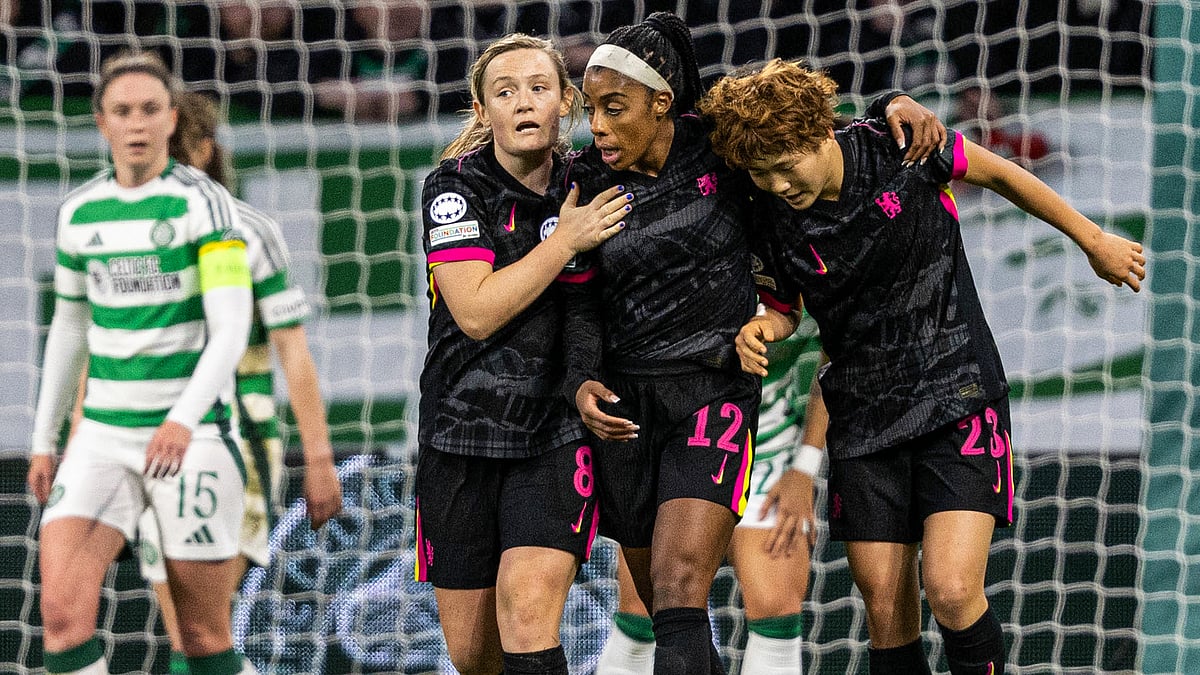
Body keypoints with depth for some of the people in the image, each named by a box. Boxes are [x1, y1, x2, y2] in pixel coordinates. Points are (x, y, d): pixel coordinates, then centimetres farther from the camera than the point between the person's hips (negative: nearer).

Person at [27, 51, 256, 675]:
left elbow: (231, 328, -17)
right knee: (61, 611, -16)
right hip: (103, 437, 4)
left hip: (194, 435, -4)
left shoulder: (205, 202, -8)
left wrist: (183, 420, -31)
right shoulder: (79, 212, 8)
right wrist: (43, 442, 17)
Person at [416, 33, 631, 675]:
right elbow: (477, 310, -17)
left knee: (528, 606, -22)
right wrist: (566, 239, -17)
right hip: (462, 429, 0)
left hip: (556, 434, 0)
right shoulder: (455, 186, -6)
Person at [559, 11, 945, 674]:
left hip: (715, 392, -3)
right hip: (625, 406, 4)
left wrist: (894, 108, -9)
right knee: (660, 607, 10)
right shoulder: (588, 183, 1)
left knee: (679, 590, -19)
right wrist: (581, 382, -12)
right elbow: (583, 301, 6)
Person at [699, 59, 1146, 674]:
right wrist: (762, 329, -12)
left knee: (952, 593, -17)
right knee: (886, 611, 0)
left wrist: (1093, 241, 12)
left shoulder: (899, 150, -13)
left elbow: (997, 173, 4)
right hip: (863, 414, 3)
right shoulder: (774, 221, -6)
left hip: (959, 397, -3)